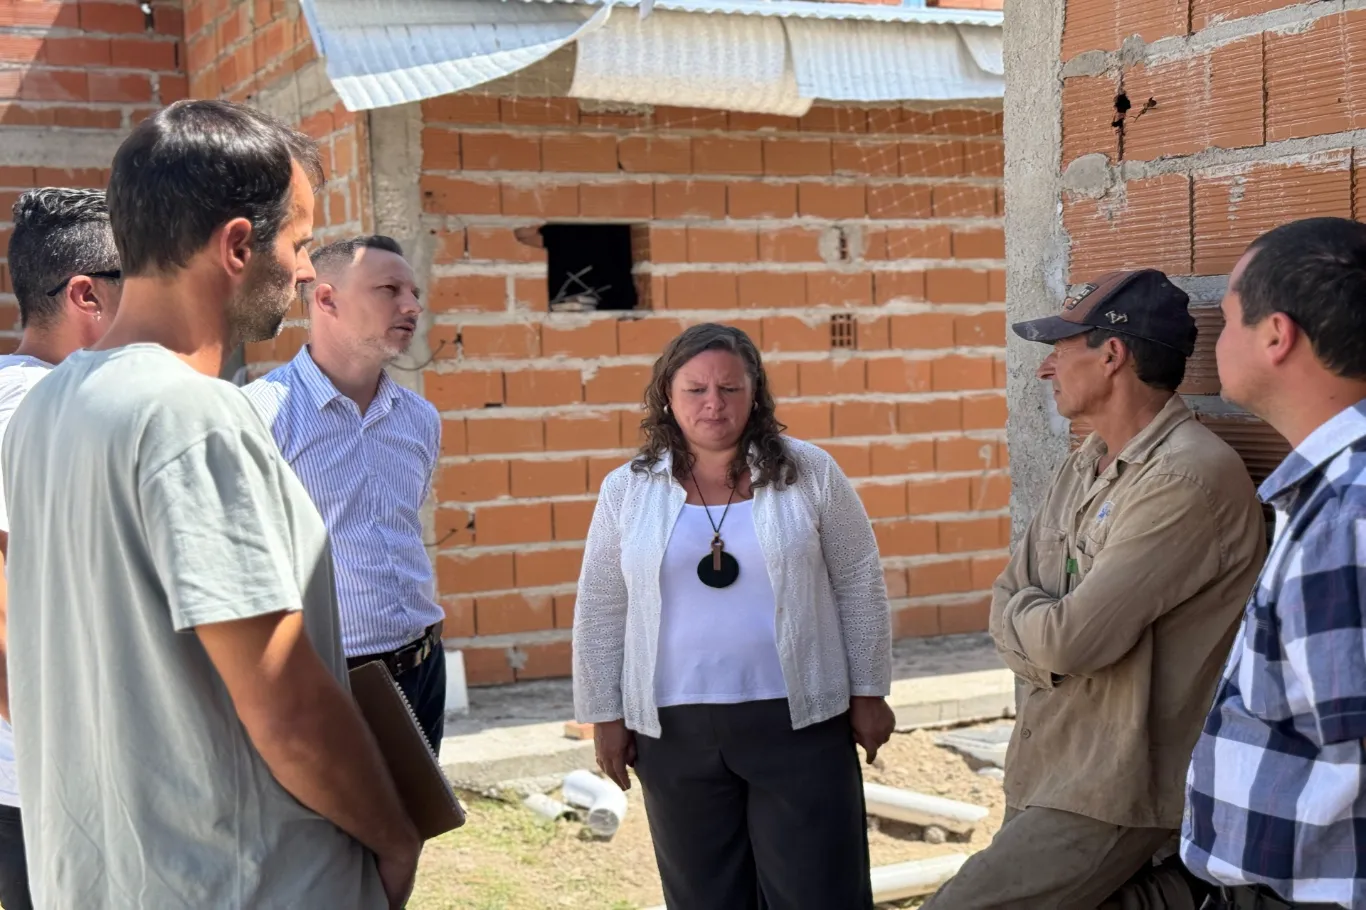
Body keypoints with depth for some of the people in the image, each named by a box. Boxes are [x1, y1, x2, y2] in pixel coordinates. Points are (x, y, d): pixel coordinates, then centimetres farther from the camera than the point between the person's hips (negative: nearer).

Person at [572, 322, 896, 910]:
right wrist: (604, 715, 5)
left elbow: (859, 585, 3)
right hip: (676, 730, 2)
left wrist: (868, 693, 3)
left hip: (799, 723, -1)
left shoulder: (808, 473, -2)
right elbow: (600, 612, 7)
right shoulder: (627, 490, 1)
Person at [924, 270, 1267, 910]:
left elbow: (1072, 636, -22)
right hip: (1042, 771, 9)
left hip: (1111, 791, -9)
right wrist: (1045, 638, -10)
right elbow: (1007, 606, 9)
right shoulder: (1083, 467, 10)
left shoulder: (1189, 479, -19)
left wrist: (1021, 612, -2)